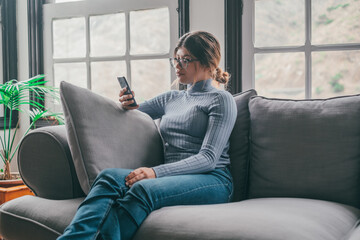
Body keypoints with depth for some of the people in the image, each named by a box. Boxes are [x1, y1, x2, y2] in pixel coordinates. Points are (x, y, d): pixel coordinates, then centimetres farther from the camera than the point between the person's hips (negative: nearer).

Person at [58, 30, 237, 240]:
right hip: (173, 177, 5)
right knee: (110, 177, -27)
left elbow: (208, 158, -6)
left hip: (213, 180, -5)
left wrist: (156, 172, -20)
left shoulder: (222, 100, 7)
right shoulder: (170, 99, 26)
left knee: (143, 189, -36)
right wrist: (126, 105, 6)